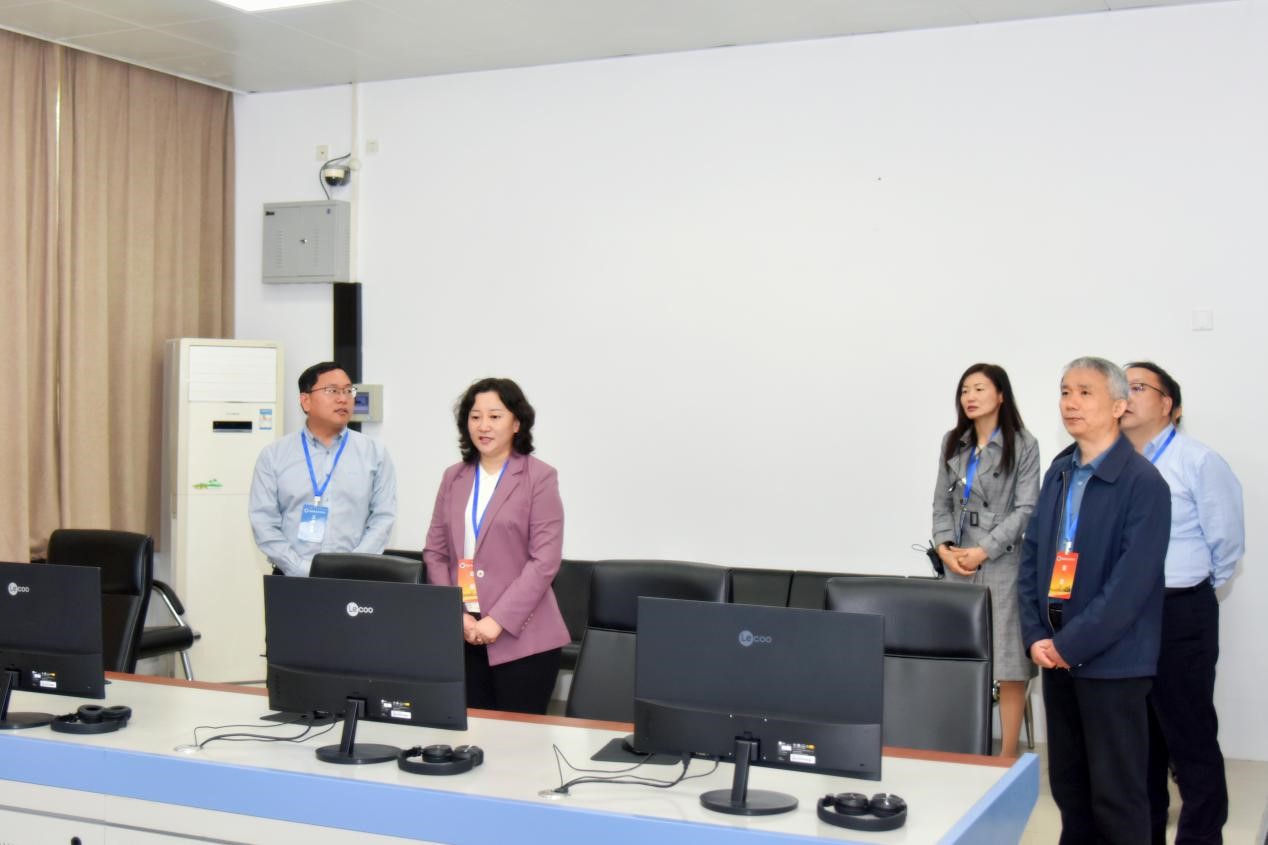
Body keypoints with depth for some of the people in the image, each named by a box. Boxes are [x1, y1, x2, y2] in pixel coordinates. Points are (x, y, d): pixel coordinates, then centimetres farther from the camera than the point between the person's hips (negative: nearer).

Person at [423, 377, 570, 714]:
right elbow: (435, 552, 10)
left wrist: (497, 620, -15)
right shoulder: (453, 477, 11)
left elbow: (544, 560, -10)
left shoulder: (539, 478, -4)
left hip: (521, 637, -4)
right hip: (462, 634, 4)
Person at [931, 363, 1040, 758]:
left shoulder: (1023, 446, -3)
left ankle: (1007, 758, 4)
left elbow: (1025, 510, -8)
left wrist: (984, 551, -14)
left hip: (1002, 564, -4)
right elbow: (942, 502, 12)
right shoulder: (953, 443, 12)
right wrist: (945, 546, -5)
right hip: (957, 564, 5)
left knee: (1008, 664, -3)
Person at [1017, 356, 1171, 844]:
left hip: (1110, 659, -6)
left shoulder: (1143, 484, -12)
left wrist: (1071, 644, -17)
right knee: (1067, 784, 16)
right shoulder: (1058, 474, 9)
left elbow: (1131, 582, -18)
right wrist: (1036, 636, -2)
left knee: (1116, 794, 2)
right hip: (1056, 654, 7)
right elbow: (1031, 557, 10)